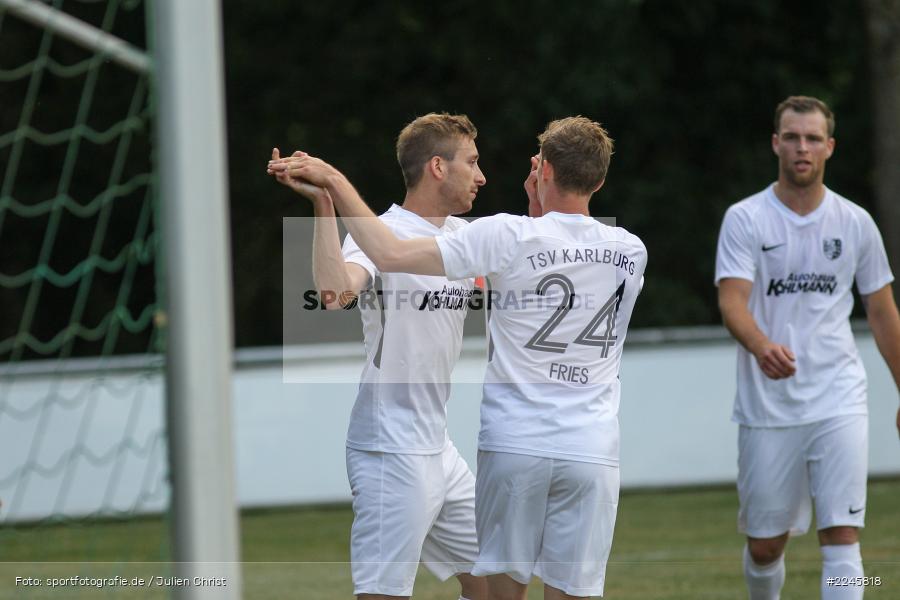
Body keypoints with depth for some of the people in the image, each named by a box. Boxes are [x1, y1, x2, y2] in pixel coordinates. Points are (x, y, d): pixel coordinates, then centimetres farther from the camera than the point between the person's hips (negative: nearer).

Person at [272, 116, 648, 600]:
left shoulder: (508, 237, -9)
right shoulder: (630, 252, 3)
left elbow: (391, 255, -12)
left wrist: (335, 183, -1)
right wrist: (541, 209, 17)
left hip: (513, 443, -2)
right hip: (592, 451, 2)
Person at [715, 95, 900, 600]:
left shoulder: (856, 223, 6)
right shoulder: (745, 219, -2)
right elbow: (733, 301, -15)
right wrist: (762, 347, -36)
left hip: (840, 404, 1)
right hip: (767, 407, -1)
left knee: (841, 537, -11)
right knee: (766, 544, 7)